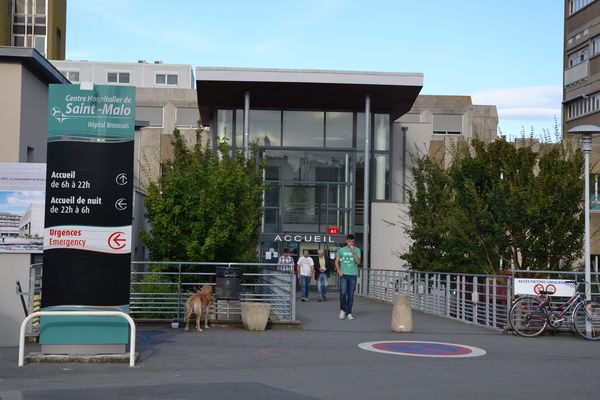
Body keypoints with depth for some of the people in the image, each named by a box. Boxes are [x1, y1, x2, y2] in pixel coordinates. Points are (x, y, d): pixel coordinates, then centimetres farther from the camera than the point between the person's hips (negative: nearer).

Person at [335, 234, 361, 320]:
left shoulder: (357, 250, 4)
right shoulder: (341, 250, 6)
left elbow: (358, 262, -7)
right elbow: (337, 261, 10)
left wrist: (353, 252, -16)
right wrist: (339, 271, -2)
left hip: (353, 275, 0)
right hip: (344, 275, 0)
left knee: (350, 295, 3)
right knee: (343, 293, -10)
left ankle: (349, 313, 11)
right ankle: (342, 310, 11)